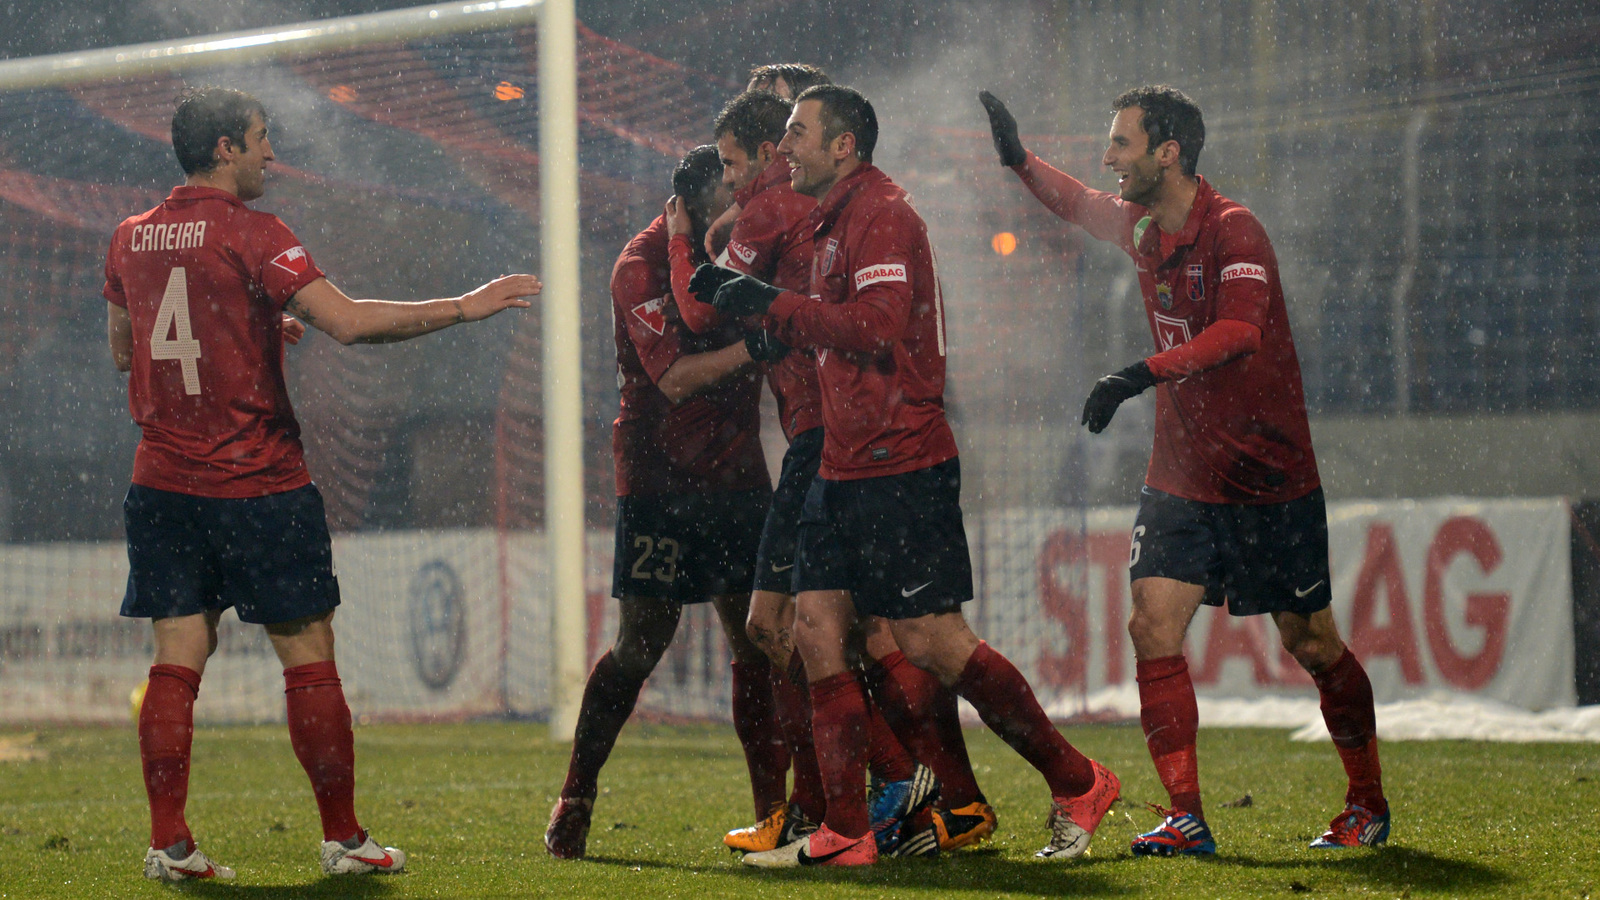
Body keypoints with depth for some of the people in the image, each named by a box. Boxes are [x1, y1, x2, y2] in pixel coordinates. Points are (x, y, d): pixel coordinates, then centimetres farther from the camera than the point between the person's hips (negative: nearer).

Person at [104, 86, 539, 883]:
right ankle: (343, 839, 7)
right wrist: (464, 308, -13)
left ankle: (168, 843, -2)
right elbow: (347, 321, -20)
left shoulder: (131, 240, 8)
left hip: (163, 482, 6)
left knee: (177, 661, 4)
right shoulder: (249, 234, -11)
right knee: (309, 659, 3)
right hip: (258, 485, -5)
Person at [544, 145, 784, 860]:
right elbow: (675, 377, -20)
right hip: (659, 475, -6)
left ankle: (773, 810, 3)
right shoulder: (643, 267, -10)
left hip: (736, 473, 6)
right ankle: (574, 806, 5)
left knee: (758, 639, 0)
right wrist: (754, 347, -30)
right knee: (642, 640, -5)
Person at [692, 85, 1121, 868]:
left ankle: (1076, 782, 5)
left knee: (930, 642, -7)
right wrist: (749, 300, 13)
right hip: (844, 471, 10)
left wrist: (775, 304, -18)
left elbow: (878, 326, -23)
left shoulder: (881, 215, -12)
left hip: (901, 469, -10)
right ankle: (844, 834, 2)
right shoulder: (836, 222, 19)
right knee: (816, 628, 2)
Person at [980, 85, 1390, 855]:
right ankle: (1186, 819, -10)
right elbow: (1080, 205, 29)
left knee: (1311, 645, 4)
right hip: (1181, 475, 6)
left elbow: (1238, 333, -33)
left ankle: (1368, 804, 23)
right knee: (1153, 626, -11)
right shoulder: (1141, 226, 6)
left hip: (1269, 480, -6)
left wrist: (1143, 374, -42)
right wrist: (1018, 160, 18)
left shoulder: (1233, 231, -17)